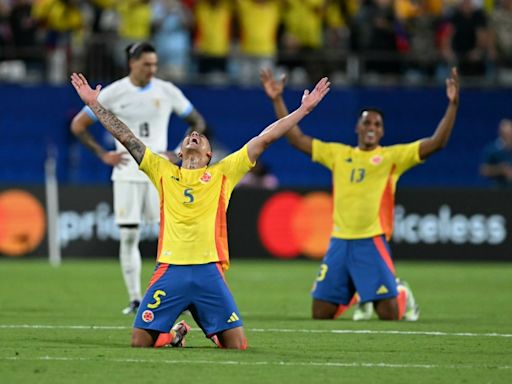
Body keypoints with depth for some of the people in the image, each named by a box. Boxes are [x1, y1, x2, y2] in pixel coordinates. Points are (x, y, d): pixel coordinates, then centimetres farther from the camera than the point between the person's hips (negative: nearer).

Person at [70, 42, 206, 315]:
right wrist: (102, 155, -2)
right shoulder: (113, 93, -1)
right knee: (128, 236, -1)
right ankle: (134, 299, 7)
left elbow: (197, 123, 13)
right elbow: (78, 125, 6)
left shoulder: (167, 92, 1)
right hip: (127, 171, 0)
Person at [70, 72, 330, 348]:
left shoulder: (222, 173, 14)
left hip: (209, 271, 0)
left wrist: (303, 109, 11)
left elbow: (264, 139, 12)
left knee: (236, 345, -7)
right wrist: (94, 104, 13)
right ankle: (173, 335, 26)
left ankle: (214, 334, 28)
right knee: (139, 342, -7)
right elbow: (126, 137, 16)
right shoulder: (164, 172, 16)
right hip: (170, 270, 0)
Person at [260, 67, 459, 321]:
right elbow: (296, 139, 14)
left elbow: (436, 143, -7)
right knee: (320, 314, 3)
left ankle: (402, 296, 28)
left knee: (389, 314, -9)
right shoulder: (338, 154, 12)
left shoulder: (392, 156, 3)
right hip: (339, 241, 4)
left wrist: (452, 105, -16)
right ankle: (356, 298, 35)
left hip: (372, 242, -4)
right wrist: (277, 100, 10)